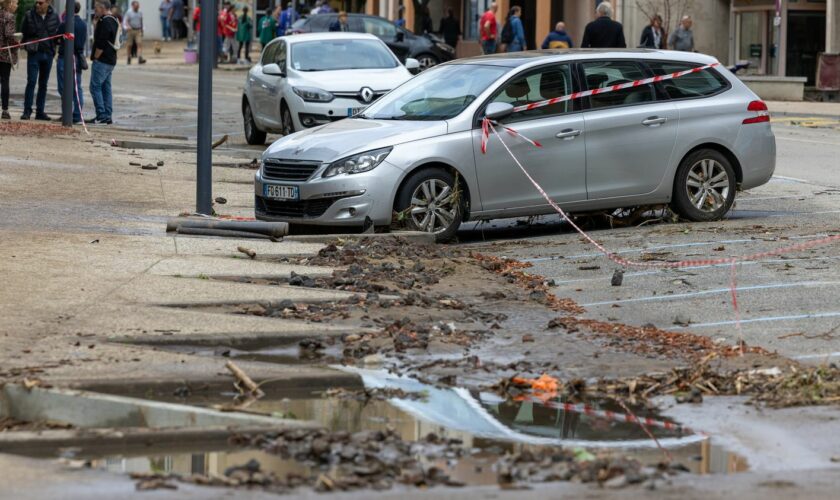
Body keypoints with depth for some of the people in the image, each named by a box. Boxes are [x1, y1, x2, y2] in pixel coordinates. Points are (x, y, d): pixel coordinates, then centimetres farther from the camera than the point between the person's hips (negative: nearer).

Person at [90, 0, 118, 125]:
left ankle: (102, 116, -11)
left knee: (95, 87, -7)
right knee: (106, 88, 12)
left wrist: (95, 57, -13)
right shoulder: (114, 21, 15)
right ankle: (108, 116, 12)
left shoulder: (105, 22, -16)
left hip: (102, 60, -10)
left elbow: (101, 44, -20)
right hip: (111, 60, 10)